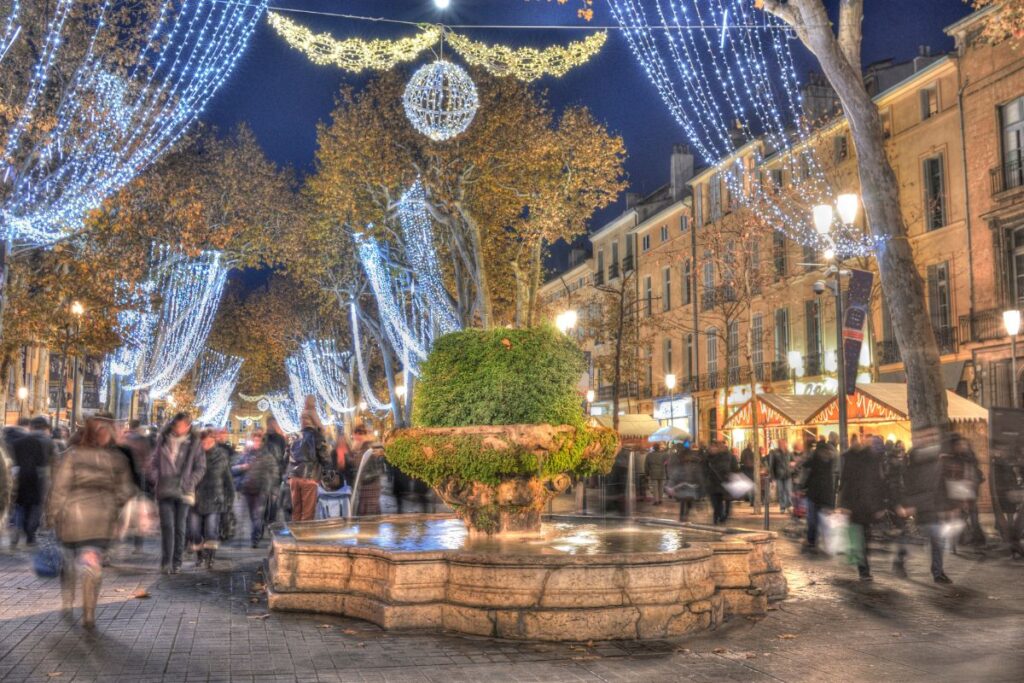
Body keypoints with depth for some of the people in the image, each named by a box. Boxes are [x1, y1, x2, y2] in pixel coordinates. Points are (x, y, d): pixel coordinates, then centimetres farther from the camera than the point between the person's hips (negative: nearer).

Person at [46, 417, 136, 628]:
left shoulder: (72, 456, -5)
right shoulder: (118, 460, 1)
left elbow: (59, 489, -6)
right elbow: (126, 491, 5)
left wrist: (52, 516, 3)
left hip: (72, 516, 0)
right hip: (103, 519, 1)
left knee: (69, 559, 21)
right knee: (93, 564, 1)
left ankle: (67, 603, 31)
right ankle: (88, 613, -7)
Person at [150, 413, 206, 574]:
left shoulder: (194, 443, 3)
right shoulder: (163, 440, 8)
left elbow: (201, 467, 4)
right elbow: (154, 462, 12)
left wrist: (189, 482, -8)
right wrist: (155, 480, -1)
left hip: (184, 492, -1)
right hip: (165, 491, 1)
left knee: (180, 527, 4)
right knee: (167, 525, -6)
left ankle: (176, 562, 12)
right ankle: (166, 562, -1)